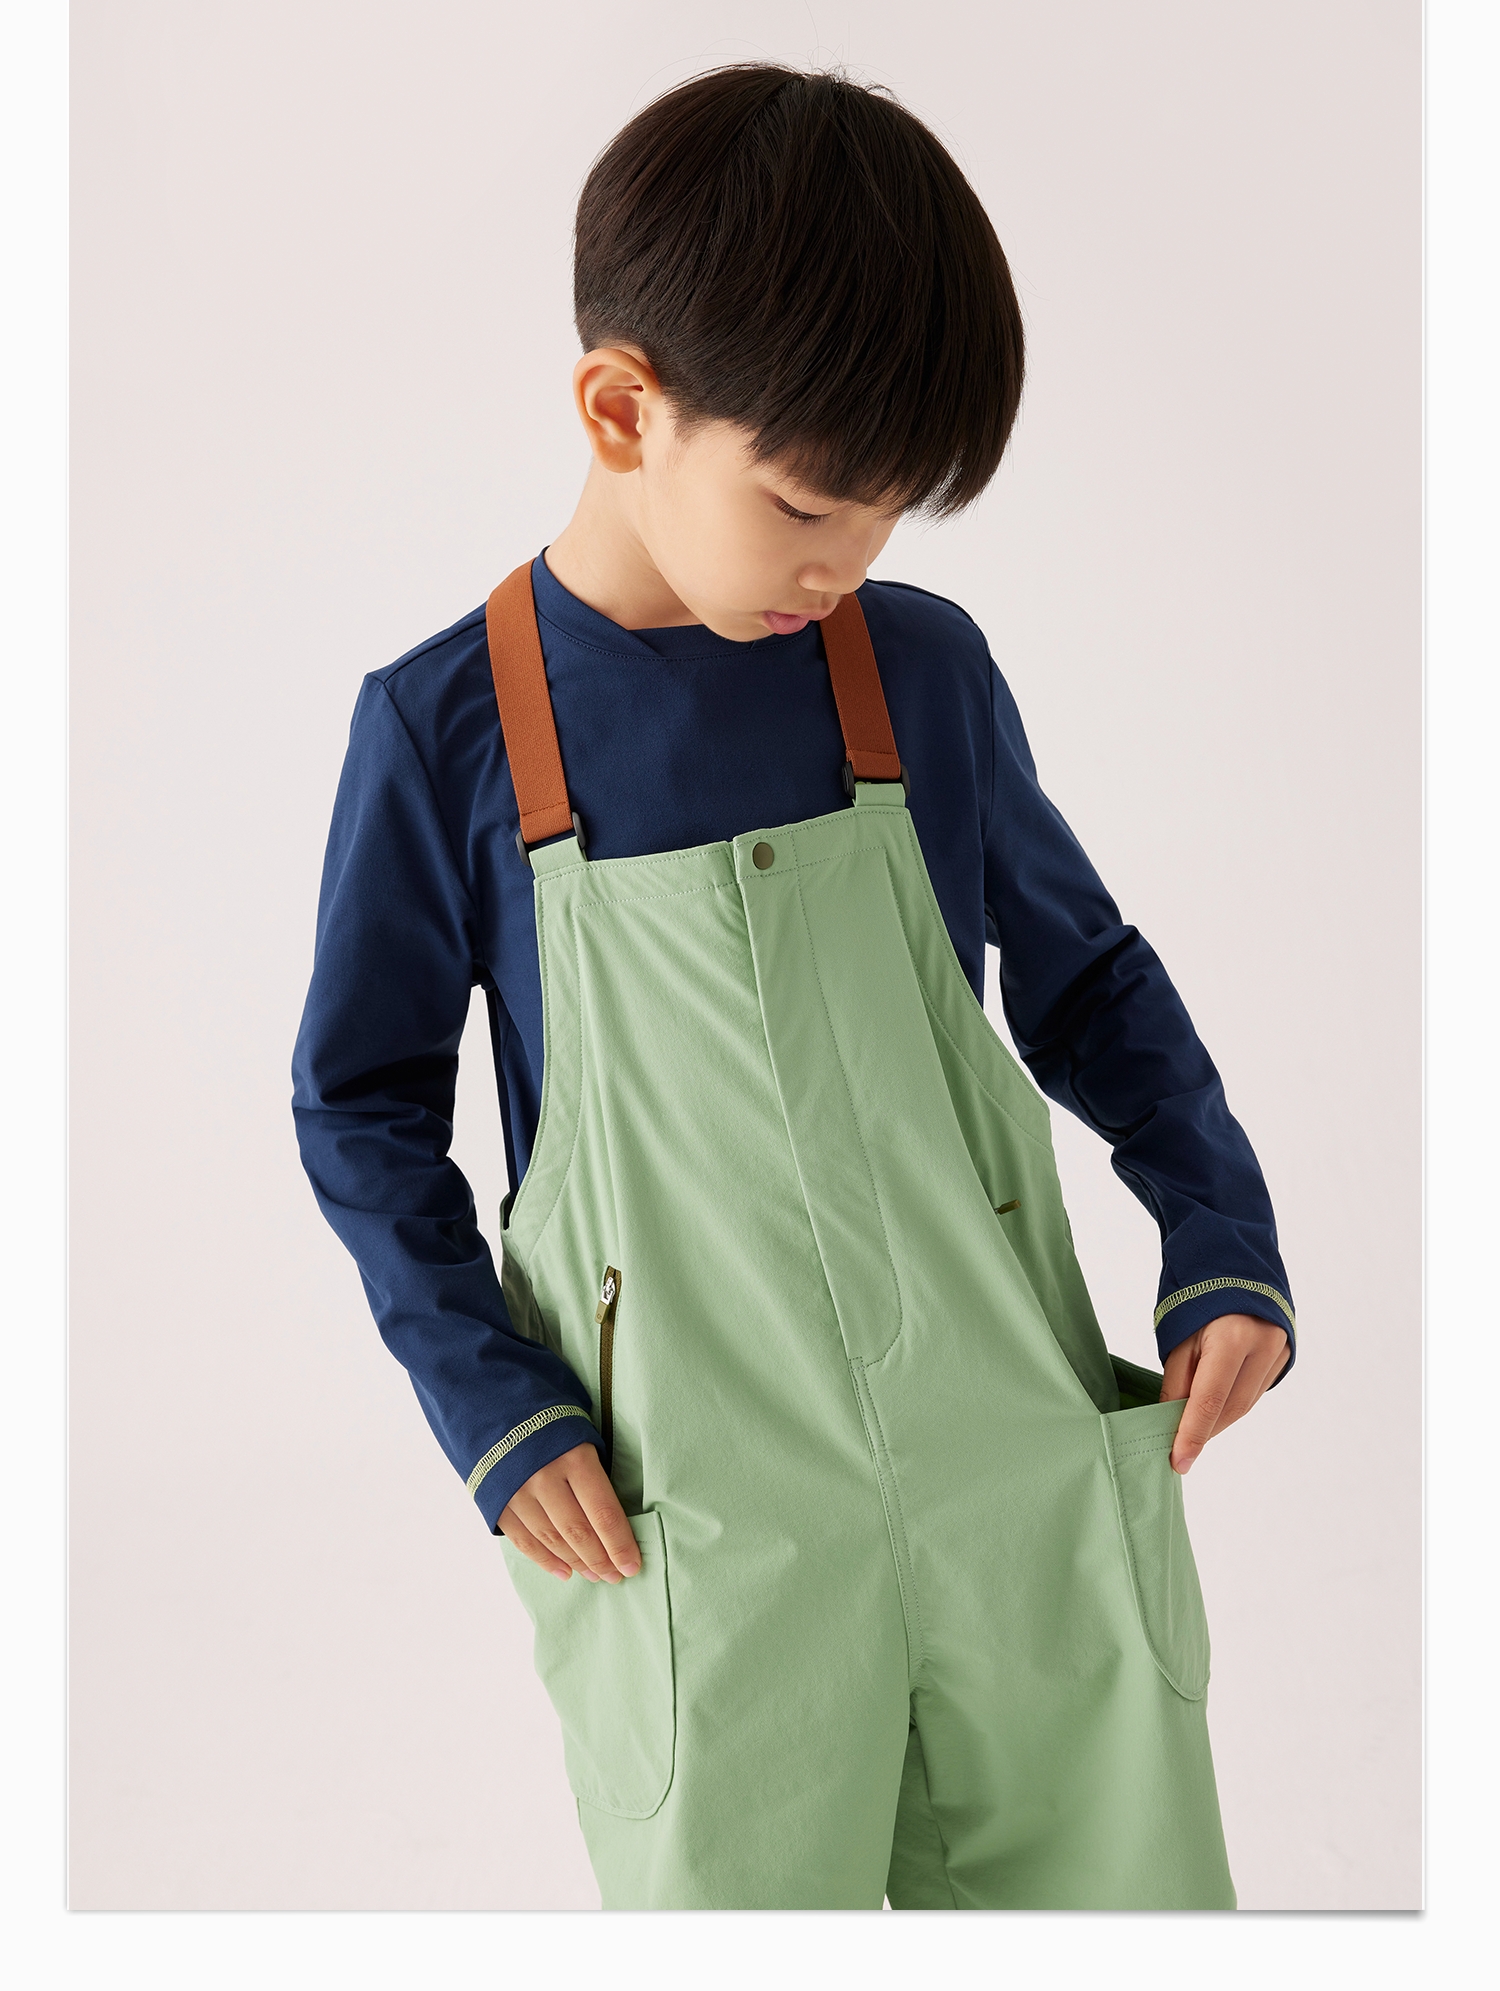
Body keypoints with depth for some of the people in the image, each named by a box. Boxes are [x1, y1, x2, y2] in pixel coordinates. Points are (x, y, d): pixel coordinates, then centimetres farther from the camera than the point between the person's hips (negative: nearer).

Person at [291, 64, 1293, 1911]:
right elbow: (363, 1102, 3)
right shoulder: (446, 725, -6)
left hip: (1022, 1449, 3)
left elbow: (1085, 977, 12)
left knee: (1121, 1879, 12)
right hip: (704, 1526, -2)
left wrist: (1224, 1244, 2)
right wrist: (489, 1401, -5)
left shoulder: (926, 670, 0)